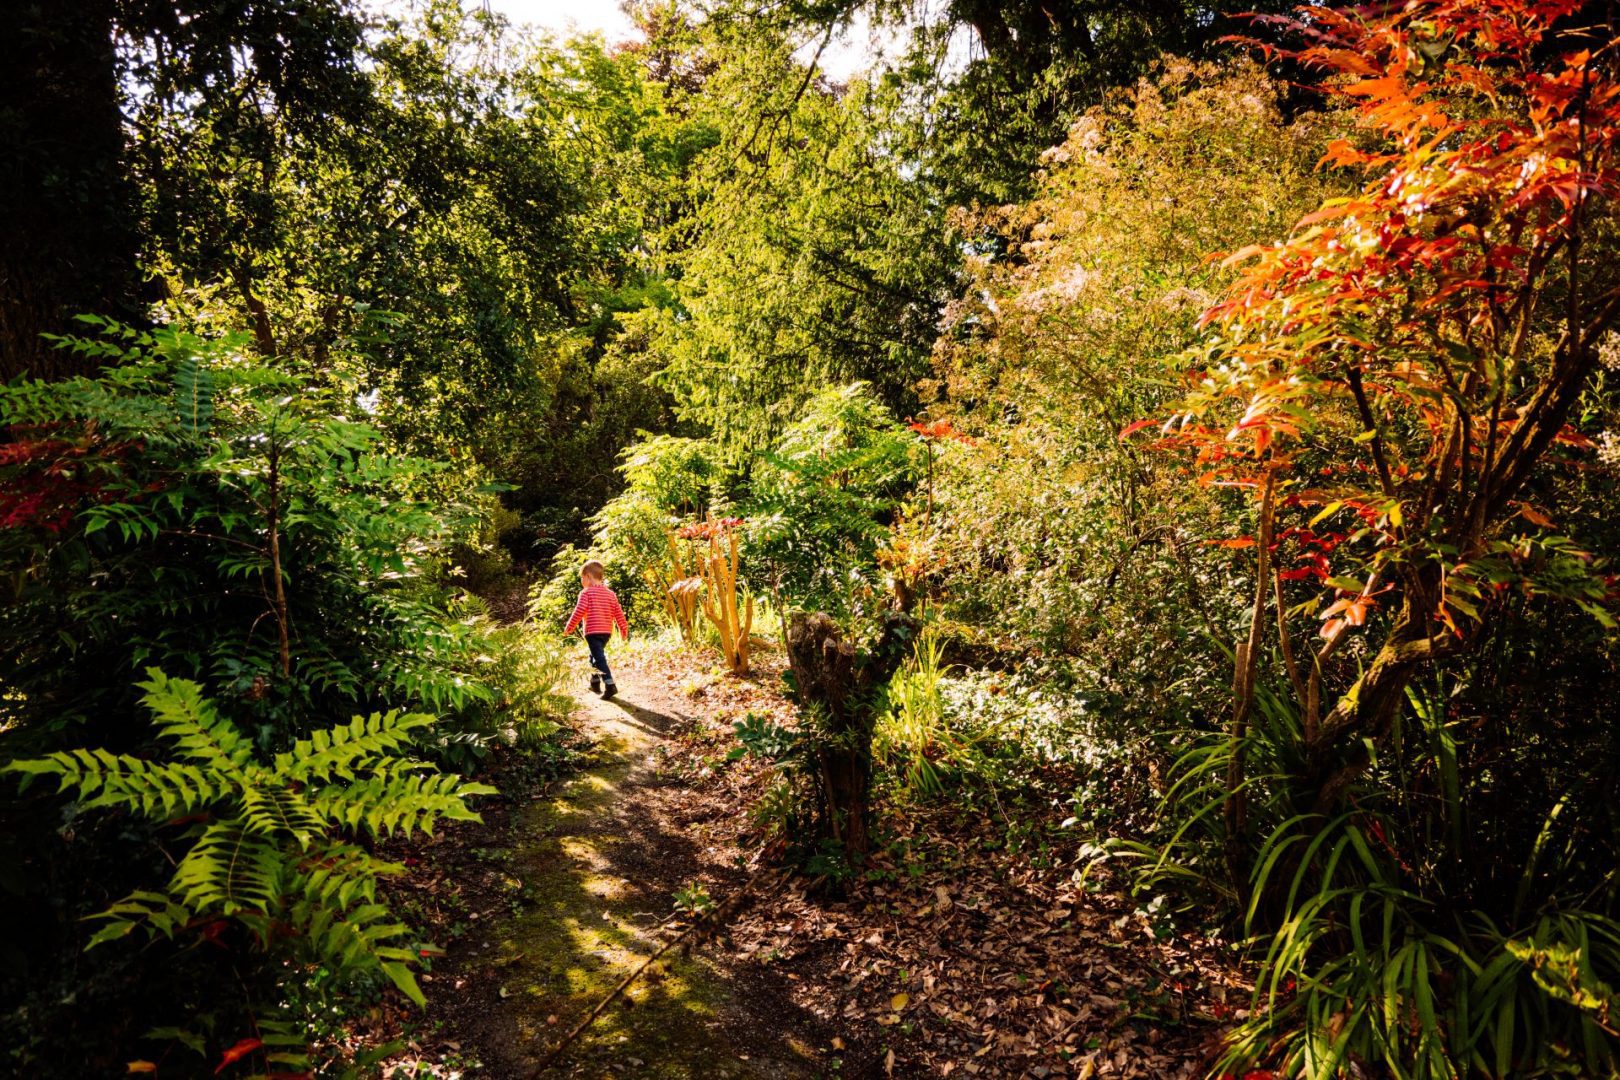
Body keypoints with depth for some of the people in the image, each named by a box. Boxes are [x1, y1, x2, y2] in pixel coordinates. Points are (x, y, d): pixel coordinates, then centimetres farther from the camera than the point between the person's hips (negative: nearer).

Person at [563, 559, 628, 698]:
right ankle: (595, 682, 33)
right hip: (607, 631, 7)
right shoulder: (611, 593, 11)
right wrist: (624, 630, 18)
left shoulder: (586, 592, -5)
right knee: (595, 655, 25)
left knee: (599, 658, -11)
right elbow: (618, 613, 10)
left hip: (592, 631, -7)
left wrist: (569, 628, -1)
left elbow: (579, 612, -10)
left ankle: (610, 685, -22)